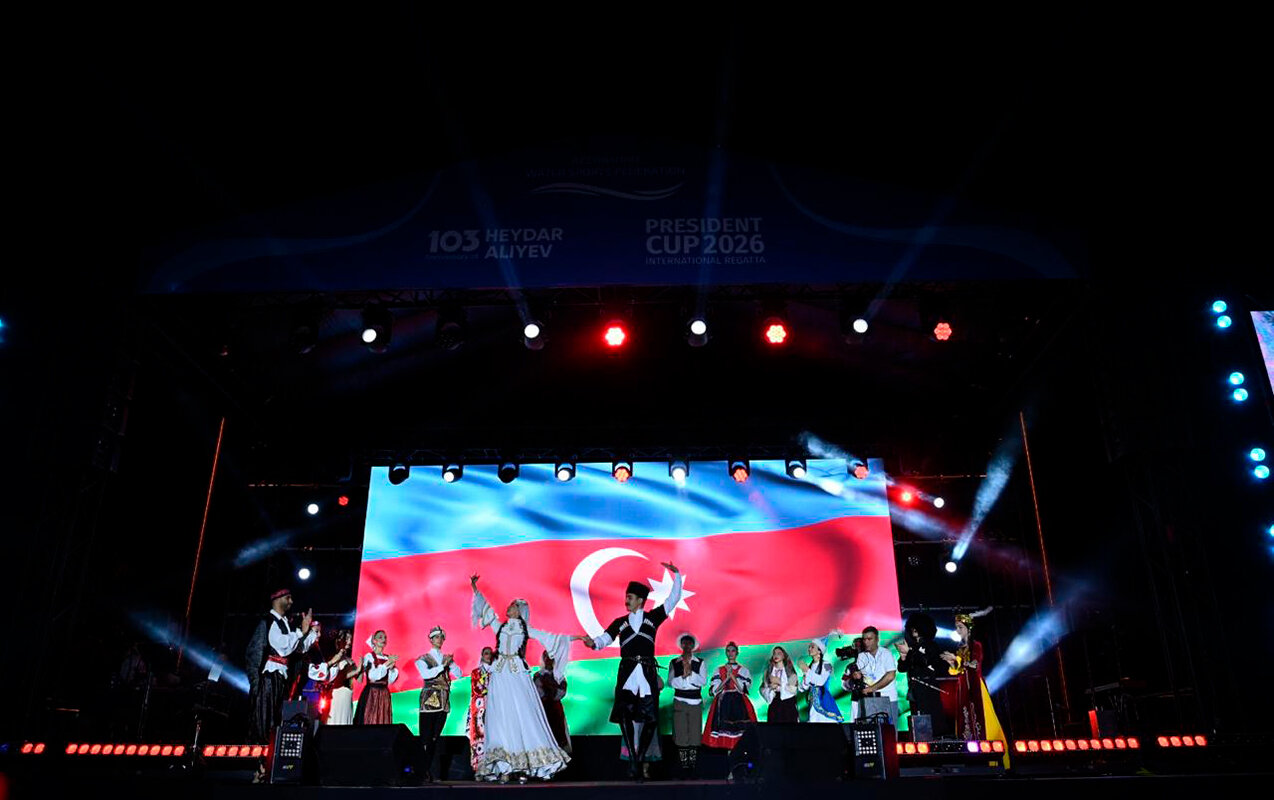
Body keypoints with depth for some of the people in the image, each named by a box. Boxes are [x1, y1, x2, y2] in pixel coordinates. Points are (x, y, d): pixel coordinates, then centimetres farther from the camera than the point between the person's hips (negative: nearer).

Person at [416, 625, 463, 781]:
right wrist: (443, 665, -11)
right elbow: (426, 674, -13)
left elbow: (459, 675, 6)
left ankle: (428, 770, 9)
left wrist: (451, 663, -7)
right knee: (425, 738, -8)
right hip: (429, 701, -4)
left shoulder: (447, 658, 17)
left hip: (444, 702, 4)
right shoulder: (423, 659, 6)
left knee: (435, 738, 5)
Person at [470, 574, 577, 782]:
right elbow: (485, 607, 16)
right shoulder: (499, 625, 17)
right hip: (500, 675, 1)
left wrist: (574, 637, 11)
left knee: (524, 717, -8)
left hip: (519, 675, -1)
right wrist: (475, 588, 12)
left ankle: (524, 767, -7)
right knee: (502, 719, -4)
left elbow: (549, 637, 14)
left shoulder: (526, 629, 13)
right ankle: (503, 768, -5)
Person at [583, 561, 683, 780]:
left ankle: (639, 760, 10)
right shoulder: (620, 622, 15)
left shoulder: (653, 617, 12)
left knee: (651, 718, -2)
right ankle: (634, 758, -4)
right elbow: (605, 638, 2)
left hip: (648, 672, 0)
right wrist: (593, 643, -20)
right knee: (623, 713, -14)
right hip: (627, 671, 0)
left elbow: (673, 599, 10)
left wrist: (676, 575, 3)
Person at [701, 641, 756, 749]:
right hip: (723, 704, 1)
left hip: (739, 704, -1)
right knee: (724, 728, -10)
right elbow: (714, 690, 4)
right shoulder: (719, 670, 12)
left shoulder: (743, 670, 8)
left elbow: (742, 688, -3)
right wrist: (727, 678, -6)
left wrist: (732, 675, -9)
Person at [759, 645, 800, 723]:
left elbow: (793, 689, -4)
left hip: (788, 705, -2)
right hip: (774, 705, 2)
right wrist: (771, 688, -10)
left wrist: (780, 682, -9)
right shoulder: (769, 672, 12)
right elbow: (763, 690, 9)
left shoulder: (790, 671, 5)